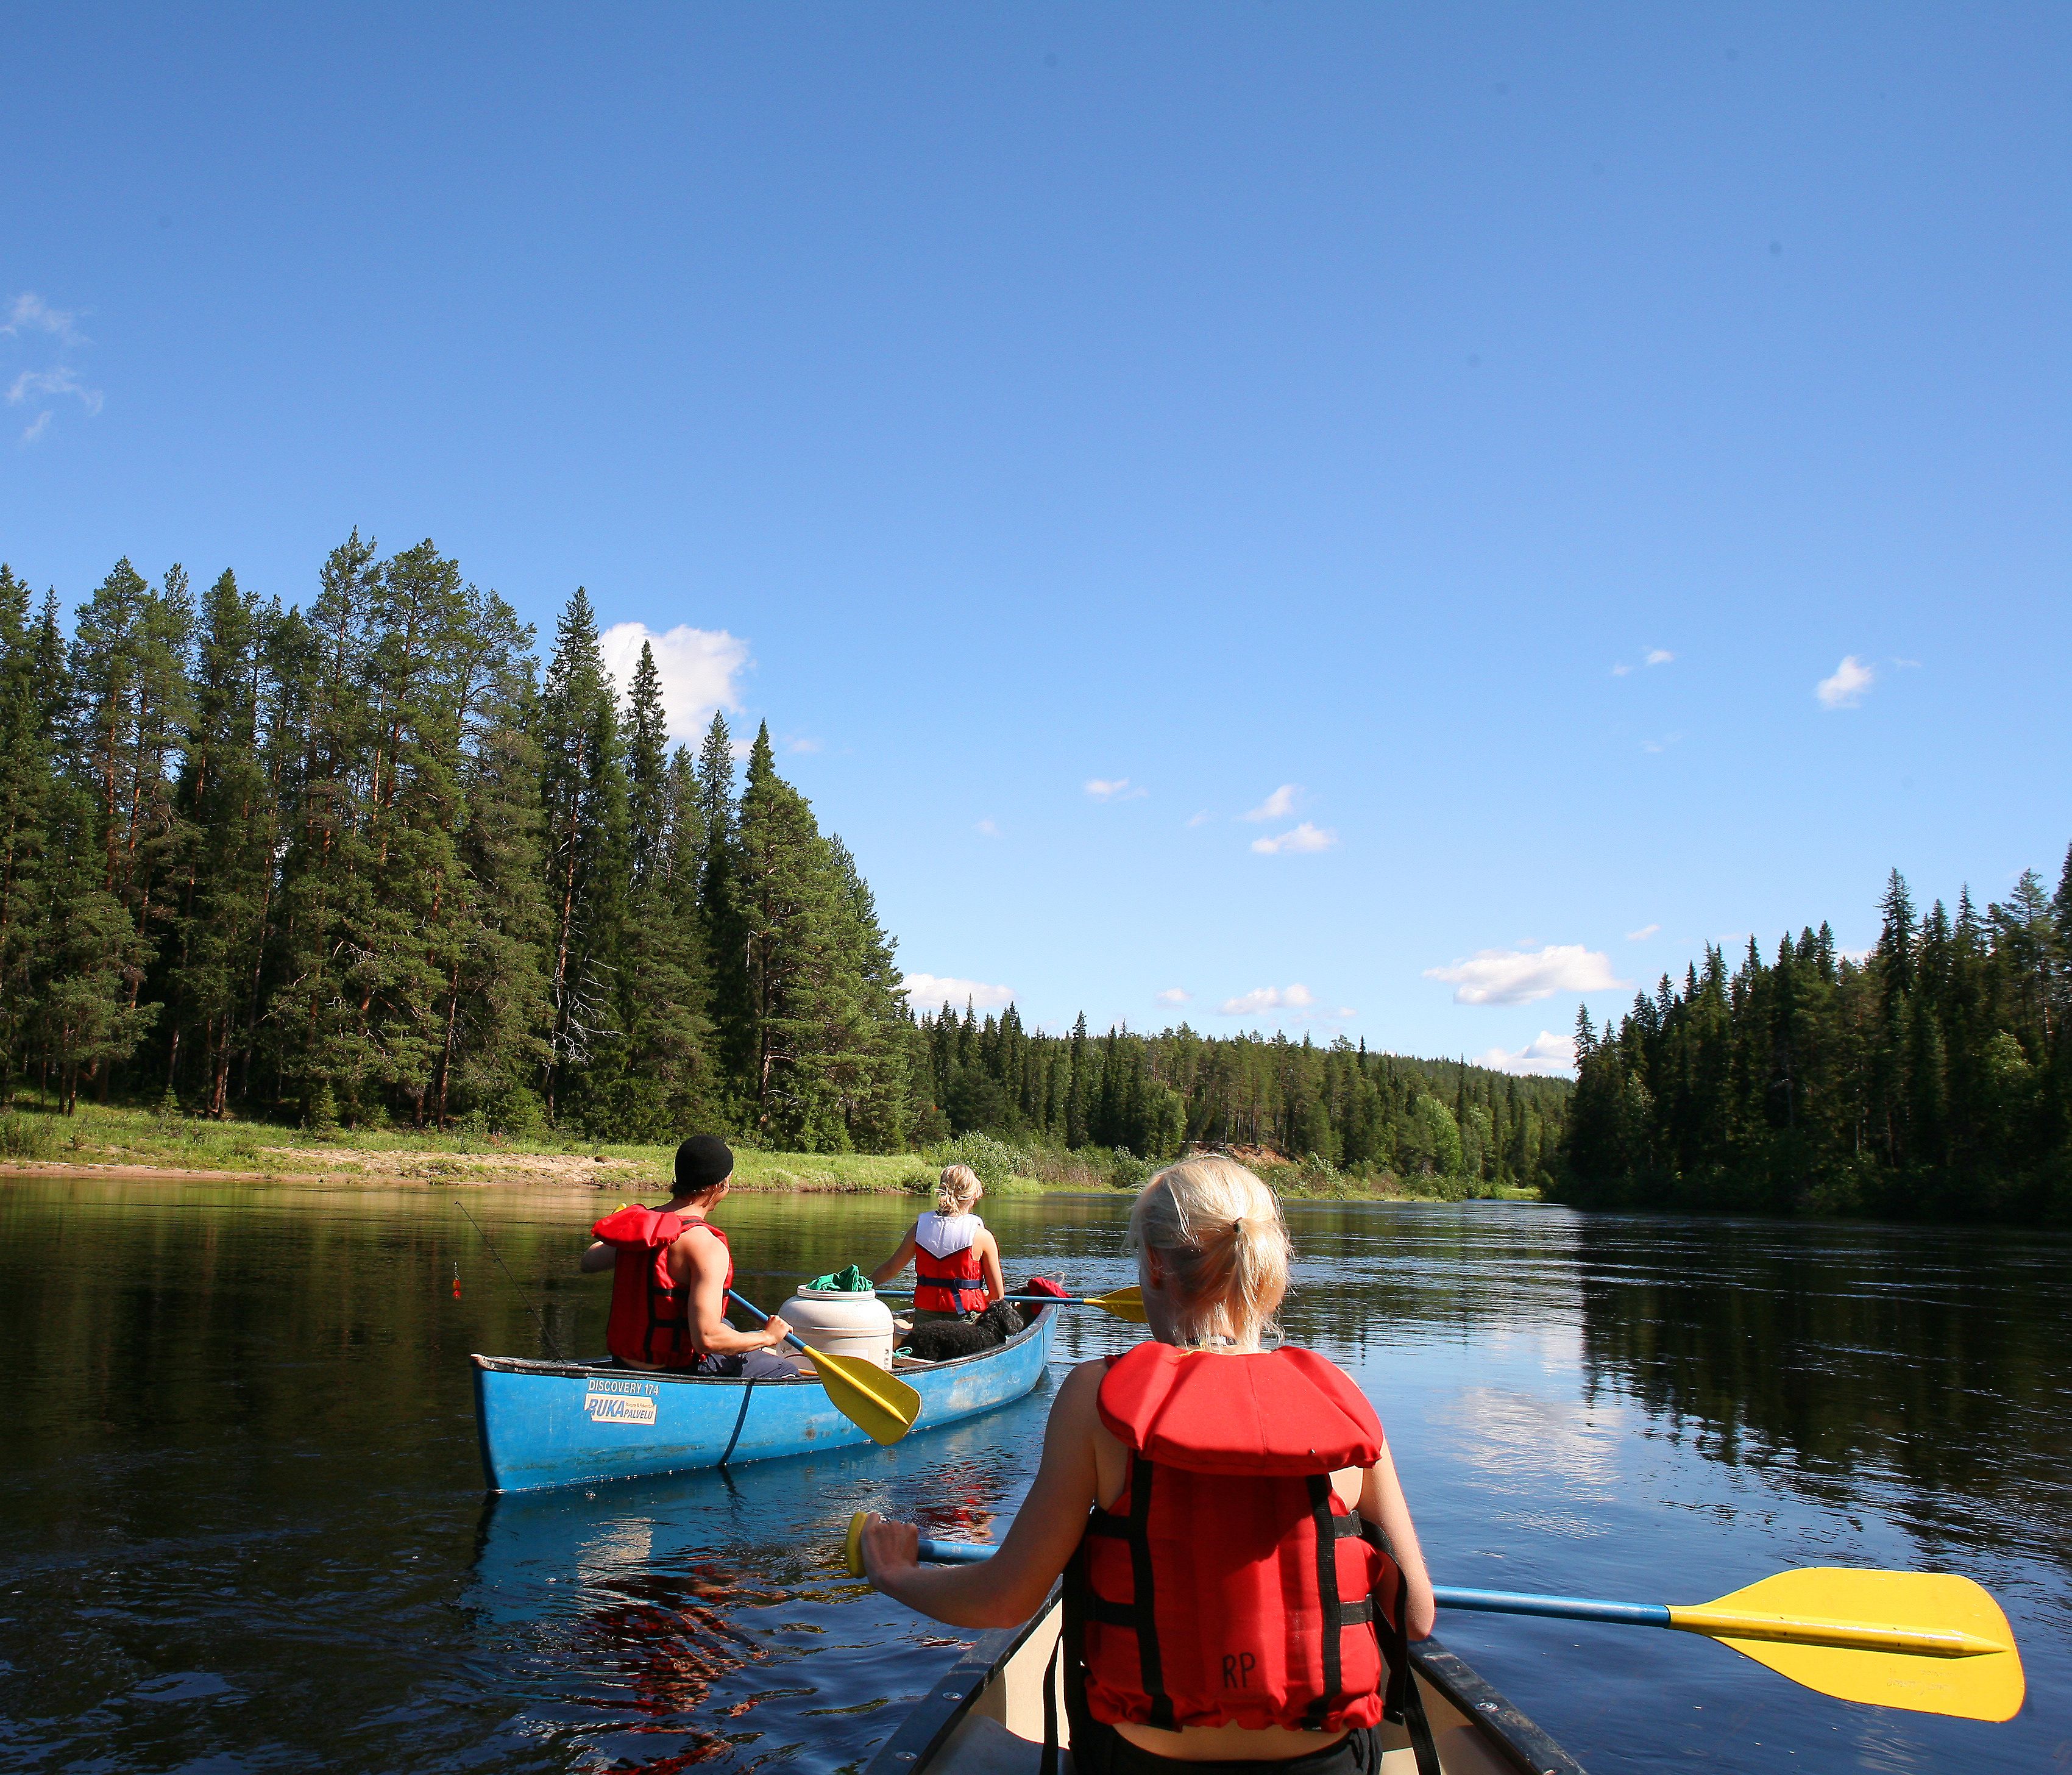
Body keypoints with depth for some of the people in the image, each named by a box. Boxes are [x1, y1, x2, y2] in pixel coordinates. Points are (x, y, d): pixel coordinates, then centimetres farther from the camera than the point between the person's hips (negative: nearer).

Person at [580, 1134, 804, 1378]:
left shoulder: (638, 1223, -1)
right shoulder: (706, 1244, -23)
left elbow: (588, 1263, 18)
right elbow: (707, 1339, -29)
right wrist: (768, 1337, -14)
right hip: (678, 1374, -8)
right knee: (788, 1372, 9)